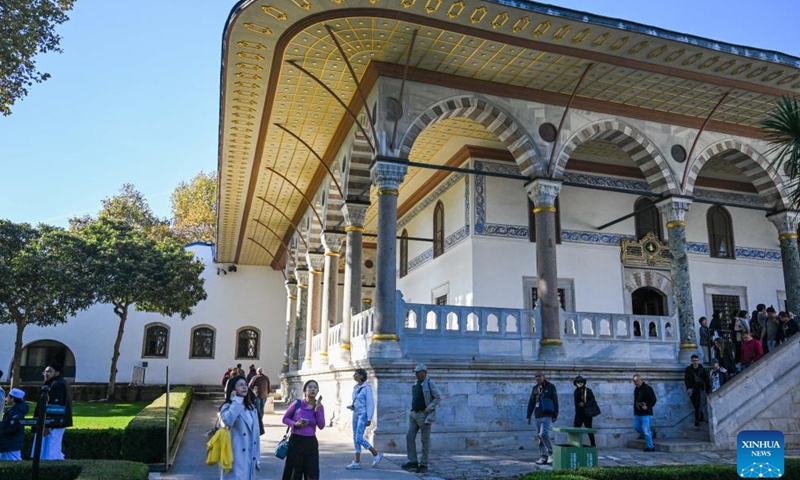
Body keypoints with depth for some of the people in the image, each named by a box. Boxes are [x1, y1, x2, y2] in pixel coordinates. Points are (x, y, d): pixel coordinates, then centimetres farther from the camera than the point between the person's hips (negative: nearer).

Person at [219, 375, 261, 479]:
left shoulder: (251, 408, 12)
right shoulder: (228, 407, -9)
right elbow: (227, 421, -34)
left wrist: (257, 457, 13)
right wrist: (236, 401, -22)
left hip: (250, 457, 7)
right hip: (236, 458, -7)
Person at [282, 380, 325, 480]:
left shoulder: (319, 406, 0)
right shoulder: (297, 404, -8)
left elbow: (321, 426, -5)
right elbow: (285, 418, 2)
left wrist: (317, 411, -15)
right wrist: (295, 424, -16)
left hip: (311, 442, 2)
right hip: (296, 441, -2)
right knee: (294, 472, 4)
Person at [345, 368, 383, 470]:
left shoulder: (367, 388, -12)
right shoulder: (355, 387, 12)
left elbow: (370, 404, -14)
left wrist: (369, 419, -17)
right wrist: (351, 406, 0)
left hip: (363, 415, -8)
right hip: (356, 414, 8)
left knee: (359, 438, -12)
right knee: (355, 439, 7)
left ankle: (376, 454, 3)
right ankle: (356, 462, 12)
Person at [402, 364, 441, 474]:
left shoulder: (429, 383, -10)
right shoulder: (416, 384, 14)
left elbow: (438, 398, -13)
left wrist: (429, 409, -19)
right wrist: (413, 409, 14)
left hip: (425, 415, -7)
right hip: (414, 414, 7)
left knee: (425, 440, 1)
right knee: (409, 436, -1)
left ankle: (424, 464, 9)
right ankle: (412, 462, 6)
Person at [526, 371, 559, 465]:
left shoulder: (551, 387, -1)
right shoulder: (535, 388, 12)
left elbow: (555, 402, -2)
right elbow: (531, 403, 15)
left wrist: (555, 415, -6)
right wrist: (529, 416, 11)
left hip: (546, 415, -6)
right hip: (537, 416, 6)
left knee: (543, 434, -18)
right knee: (539, 436, 6)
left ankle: (551, 453, -4)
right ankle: (543, 457, 12)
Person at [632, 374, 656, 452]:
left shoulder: (648, 388, -10)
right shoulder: (636, 389, 12)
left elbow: (654, 400, -12)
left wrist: (647, 407, -24)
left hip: (646, 414, -8)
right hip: (637, 413, 8)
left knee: (646, 431, -7)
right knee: (636, 427, 15)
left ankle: (650, 447, 5)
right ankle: (650, 433, 36)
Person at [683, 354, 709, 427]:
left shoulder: (702, 369, -1)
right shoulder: (688, 369, 1)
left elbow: (706, 380, 3)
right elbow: (686, 379, -3)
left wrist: (707, 390, 0)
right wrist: (688, 388, -15)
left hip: (699, 388, -2)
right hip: (691, 389, 2)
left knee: (698, 405, -8)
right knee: (695, 405, 9)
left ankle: (697, 420, 0)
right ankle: (701, 417, 28)